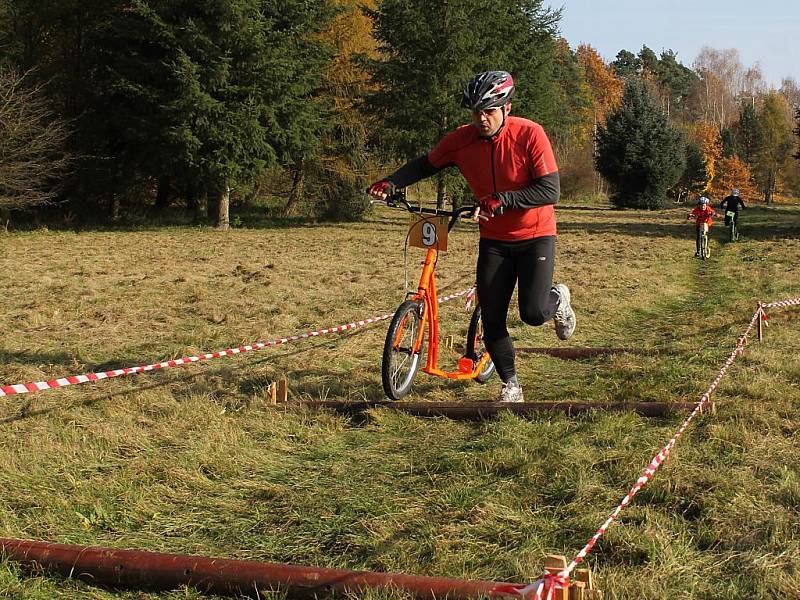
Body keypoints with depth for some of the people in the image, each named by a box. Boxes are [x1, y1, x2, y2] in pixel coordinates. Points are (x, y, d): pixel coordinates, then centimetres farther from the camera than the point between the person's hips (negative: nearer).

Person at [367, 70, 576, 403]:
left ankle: (558, 299, 20)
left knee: (533, 313, -16)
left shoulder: (529, 134, -19)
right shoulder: (462, 139, -8)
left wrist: (503, 199, -34)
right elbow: (425, 165, 7)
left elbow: (550, 191, -23)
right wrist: (390, 183, -9)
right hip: (494, 240, 3)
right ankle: (511, 386, 17)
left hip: (535, 235, -3)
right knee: (492, 321, -2)